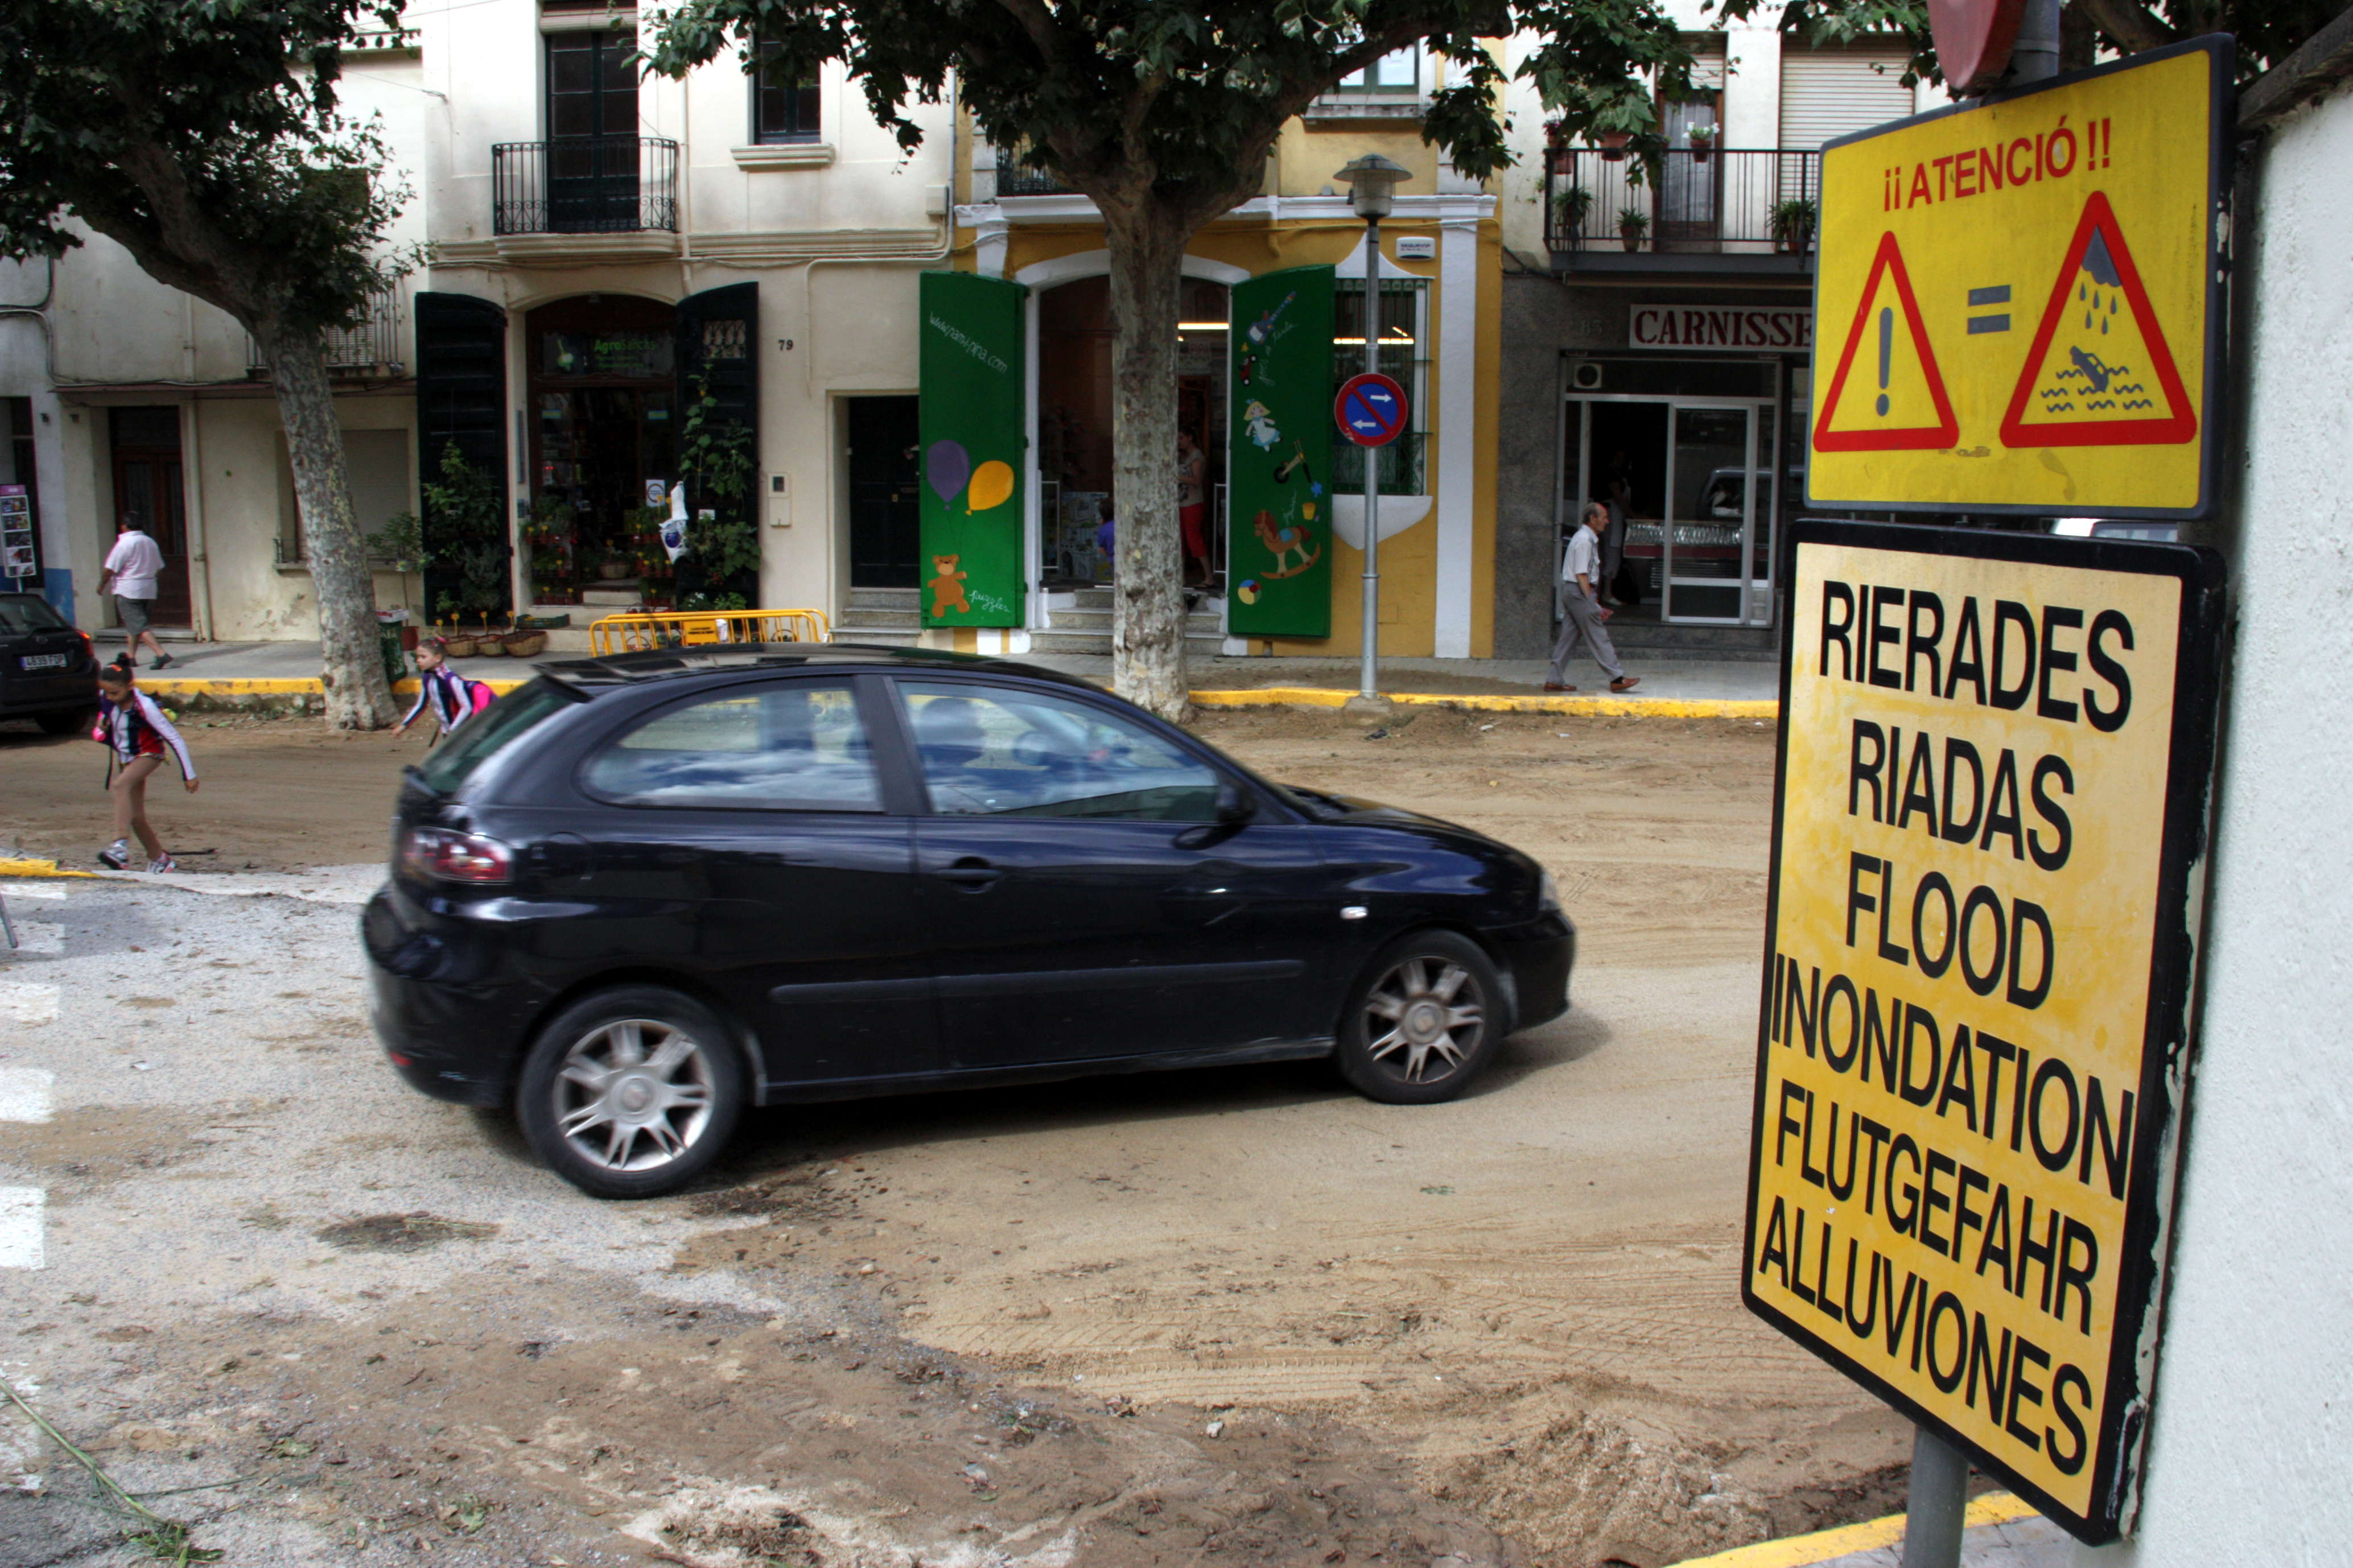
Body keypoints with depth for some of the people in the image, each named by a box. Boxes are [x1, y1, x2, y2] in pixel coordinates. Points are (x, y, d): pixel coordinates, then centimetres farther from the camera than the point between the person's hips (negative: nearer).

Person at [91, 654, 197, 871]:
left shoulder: (144, 705, -27)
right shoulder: (105, 698, -11)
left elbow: (174, 739, -22)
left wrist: (189, 775, -20)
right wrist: (101, 731, -14)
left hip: (150, 754, -7)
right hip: (127, 758, 7)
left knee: (120, 785, -35)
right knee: (135, 816, 5)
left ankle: (121, 846, -45)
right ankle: (159, 860, 22)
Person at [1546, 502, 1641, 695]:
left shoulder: (1588, 538, 16)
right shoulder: (1584, 540, -16)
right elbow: (1581, 574, -19)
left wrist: (1595, 602, 18)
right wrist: (1592, 603, -18)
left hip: (1570, 591, 10)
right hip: (1579, 592, -10)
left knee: (1568, 637, 10)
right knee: (1597, 637, -4)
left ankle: (1553, 681, 11)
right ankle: (1617, 679, 0)